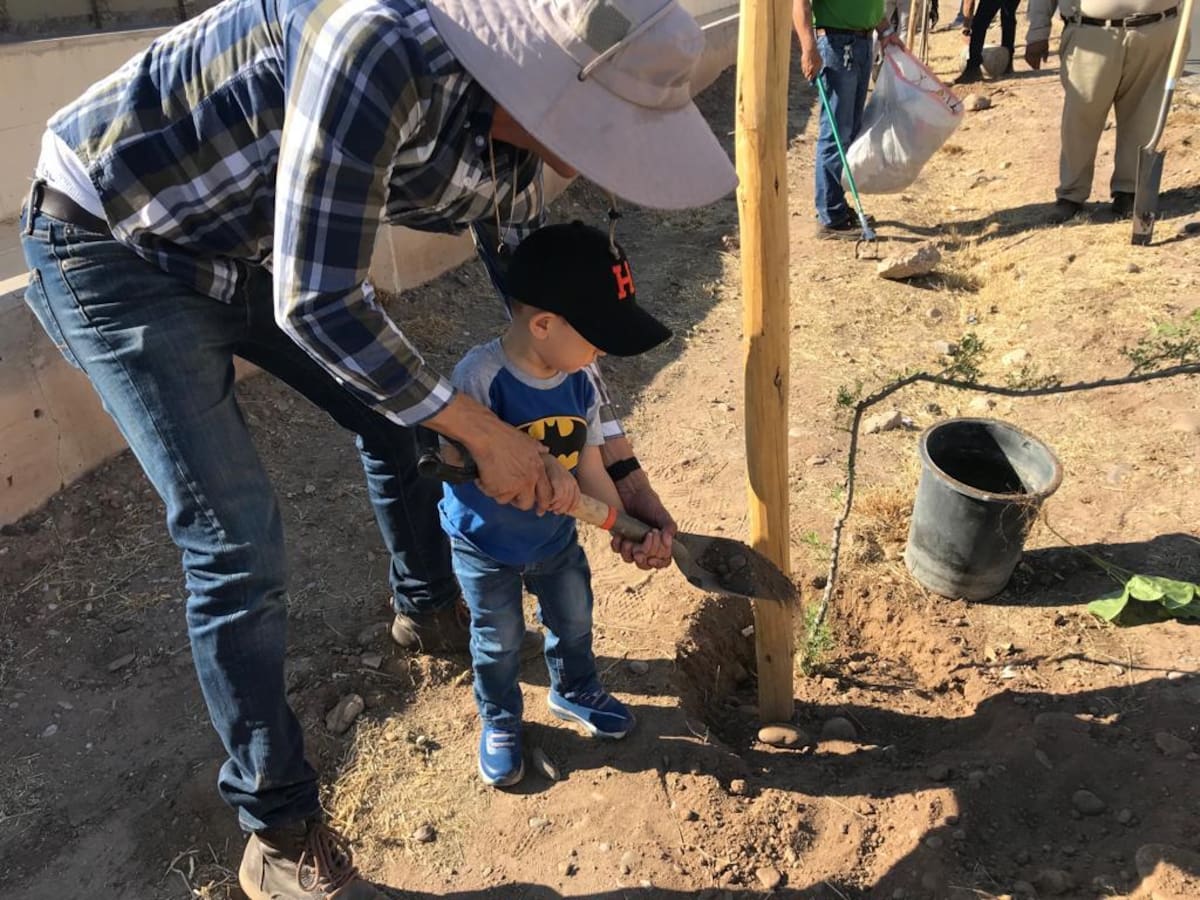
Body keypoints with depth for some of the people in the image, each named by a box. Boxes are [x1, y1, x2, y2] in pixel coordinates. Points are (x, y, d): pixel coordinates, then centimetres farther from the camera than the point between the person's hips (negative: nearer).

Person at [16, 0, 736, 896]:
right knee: (240, 546, -12)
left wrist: (626, 472, 5)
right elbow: (318, 305, -34)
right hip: (114, 245, -7)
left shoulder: (506, 161, -9)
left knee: (398, 409, 14)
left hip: (253, 245, 8)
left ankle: (430, 608, 43)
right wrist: (483, 431, -23)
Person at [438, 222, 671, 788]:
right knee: (498, 642, 15)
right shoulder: (480, 375, -31)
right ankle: (499, 721, 43)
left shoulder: (580, 383, -14)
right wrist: (541, 462, -43)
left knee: (574, 621, 23)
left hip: (557, 538, 5)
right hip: (485, 544, -5)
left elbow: (590, 468, -8)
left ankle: (575, 691, 53)